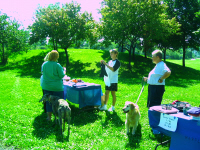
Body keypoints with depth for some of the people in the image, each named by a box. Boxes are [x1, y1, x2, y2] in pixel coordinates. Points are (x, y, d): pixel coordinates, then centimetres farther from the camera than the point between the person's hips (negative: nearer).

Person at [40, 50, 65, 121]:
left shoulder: (44, 64, -2)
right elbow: (61, 75, -11)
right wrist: (63, 71, 7)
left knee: (48, 101, 14)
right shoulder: (57, 65, -15)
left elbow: (42, 73, 12)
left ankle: (49, 116, 23)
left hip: (46, 86, 4)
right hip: (57, 86, -4)